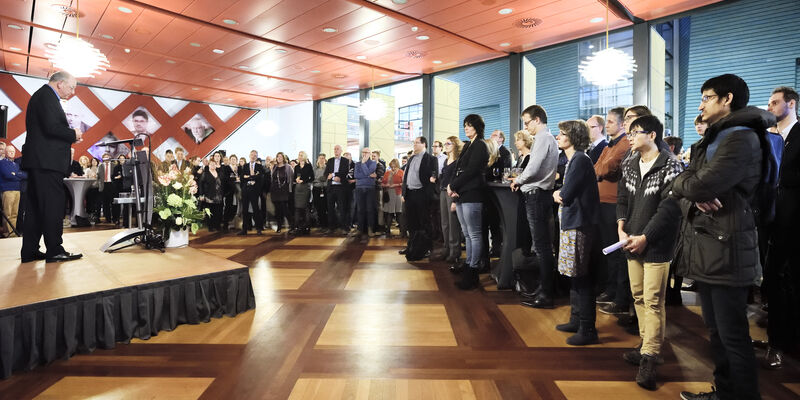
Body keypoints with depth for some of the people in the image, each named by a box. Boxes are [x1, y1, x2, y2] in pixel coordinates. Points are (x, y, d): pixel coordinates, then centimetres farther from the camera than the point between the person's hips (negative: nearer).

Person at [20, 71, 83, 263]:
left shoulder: (42, 95, 22)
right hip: (47, 161, -10)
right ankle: (54, 250, -5)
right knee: (53, 204, -8)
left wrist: (70, 136, 9)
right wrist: (74, 134, -5)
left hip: (38, 161, 10)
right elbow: (52, 127, -20)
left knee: (35, 207, 10)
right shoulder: (46, 95, -8)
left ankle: (29, 251, 15)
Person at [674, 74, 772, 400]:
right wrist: (694, 194, -13)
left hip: (725, 250, -9)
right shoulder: (710, 141, 18)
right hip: (704, 248, 9)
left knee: (733, 337, 1)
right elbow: (682, 183, 8)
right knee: (716, 332, 19)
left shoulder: (742, 139, -12)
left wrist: (688, 184, -4)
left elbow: (701, 185, -26)